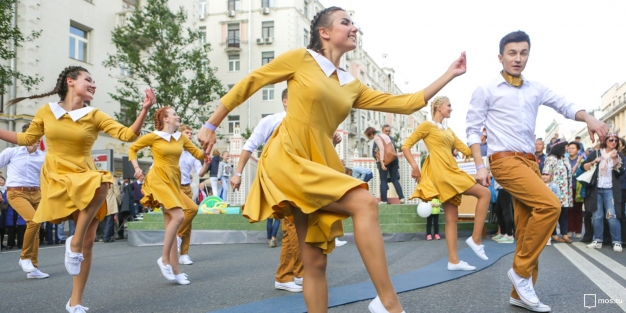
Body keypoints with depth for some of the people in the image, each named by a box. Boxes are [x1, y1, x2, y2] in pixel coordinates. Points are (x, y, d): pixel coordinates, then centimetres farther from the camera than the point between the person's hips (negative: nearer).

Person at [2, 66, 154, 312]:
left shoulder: (94, 116, 0)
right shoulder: (47, 111, 2)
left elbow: (128, 135, -9)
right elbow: (27, 138, 16)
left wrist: (145, 109, -21)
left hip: (85, 179, 2)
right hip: (58, 177, -2)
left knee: (89, 241, -3)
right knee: (100, 186, -36)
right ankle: (74, 242, -19)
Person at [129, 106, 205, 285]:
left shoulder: (181, 138, 10)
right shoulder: (153, 136, -3)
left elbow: (198, 154, 12)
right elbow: (132, 149, 7)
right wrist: (137, 168, -4)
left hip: (174, 181, 6)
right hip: (159, 180, -6)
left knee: (170, 225, 6)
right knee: (178, 217, -22)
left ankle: (175, 271, 8)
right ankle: (165, 259, -7)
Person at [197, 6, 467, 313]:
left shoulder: (352, 86, 16)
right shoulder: (299, 58, 1)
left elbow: (405, 103, 15)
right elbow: (247, 84, 5)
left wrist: (449, 75, 14)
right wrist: (210, 126, 6)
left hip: (320, 163, 6)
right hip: (287, 158, -6)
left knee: (315, 261, 4)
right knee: (364, 203, -24)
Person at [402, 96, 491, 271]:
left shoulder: (449, 131, 23)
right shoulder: (427, 126, 0)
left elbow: (467, 150, 18)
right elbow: (406, 146, -4)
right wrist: (415, 167, -13)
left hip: (450, 173, 8)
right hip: (441, 173, -8)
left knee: (452, 218, 5)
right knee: (484, 193, -10)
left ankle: (453, 261, 7)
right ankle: (475, 239, -8)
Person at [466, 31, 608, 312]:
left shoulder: (536, 89, 14)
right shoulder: (486, 90, 0)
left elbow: (564, 105, 17)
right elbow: (473, 129, -1)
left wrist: (589, 118, -5)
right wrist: (480, 166, -9)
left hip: (530, 162, 6)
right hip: (505, 160, -6)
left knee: (526, 228, 5)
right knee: (550, 205, -24)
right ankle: (521, 270, -10)